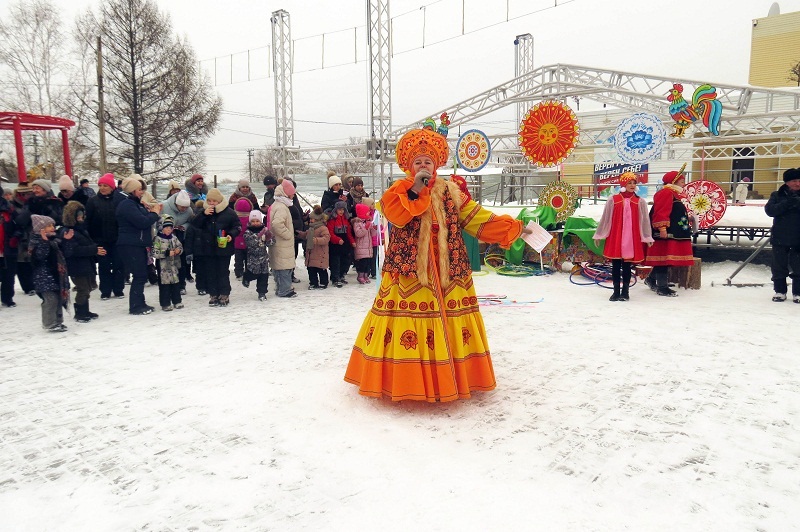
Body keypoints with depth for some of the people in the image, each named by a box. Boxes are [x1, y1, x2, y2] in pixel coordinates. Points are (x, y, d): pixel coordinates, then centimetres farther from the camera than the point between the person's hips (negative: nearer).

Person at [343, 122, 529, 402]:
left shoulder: (450, 191, 12)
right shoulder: (399, 190, 4)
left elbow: (477, 219, 8)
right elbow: (398, 216, -17)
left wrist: (512, 228, 2)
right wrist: (416, 188, -19)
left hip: (446, 271, 3)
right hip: (408, 270, -3)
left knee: (448, 323, 5)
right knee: (408, 325, -5)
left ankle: (447, 378, 19)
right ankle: (407, 381, 7)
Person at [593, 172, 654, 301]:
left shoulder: (640, 202, 4)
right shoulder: (613, 200, 2)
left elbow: (645, 220, 6)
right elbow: (605, 218, 6)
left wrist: (647, 237, 2)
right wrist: (598, 235, 8)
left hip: (632, 239, 0)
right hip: (614, 238, 0)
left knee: (627, 265, 5)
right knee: (615, 265, 5)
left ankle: (625, 291, 14)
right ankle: (616, 291, 14)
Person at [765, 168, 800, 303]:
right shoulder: (777, 195, 3)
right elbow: (769, 210, -13)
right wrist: (787, 203, -23)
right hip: (780, 238, 0)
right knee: (779, 267, 8)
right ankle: (780, 291, 20)